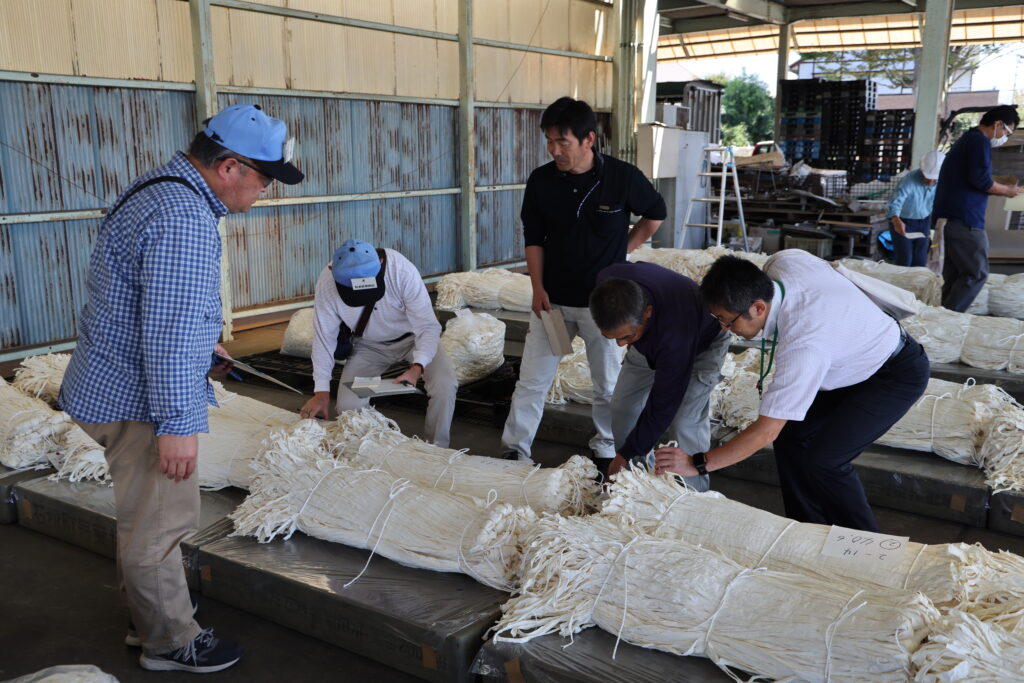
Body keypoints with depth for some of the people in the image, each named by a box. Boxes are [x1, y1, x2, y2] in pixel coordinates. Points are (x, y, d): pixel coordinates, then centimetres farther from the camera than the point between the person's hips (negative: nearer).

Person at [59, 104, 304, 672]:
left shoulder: (159, 190, 11)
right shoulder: (184, 216, -24)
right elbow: (170, 333, -27)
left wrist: (200, 342, 33)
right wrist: (177, 424, -24)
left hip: (113, 386, 11)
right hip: (137, 400, -11)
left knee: (145, 516, 22)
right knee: (160, 524, 4)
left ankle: (148, 620, 38)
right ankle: (171, 643, 21)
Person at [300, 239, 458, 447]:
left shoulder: (403, 270, -34)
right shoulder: (327, 281, -27)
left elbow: (428, 327, -30)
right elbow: (324, 337, -15)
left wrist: (417, 367, -46)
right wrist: (321, 391, -18)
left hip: (412, 337, -2)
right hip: (368, 345, 2)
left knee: (444, 386, -24)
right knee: (348, 405, -16)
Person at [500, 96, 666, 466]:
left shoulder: (623, 177, -13)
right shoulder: (541, 180, -7)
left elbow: (655, 214, 7)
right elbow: (534, 238, 3)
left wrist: (622, 250, 3)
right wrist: (538, 288, -6)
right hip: (553, 298, 2)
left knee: (608, 386, 11)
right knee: (531, 382, 4)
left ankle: (606, 450, 31)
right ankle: (514, 451, 16)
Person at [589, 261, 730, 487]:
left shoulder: (674, 335, -48)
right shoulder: (608, 281, -33)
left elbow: (662, 406, -36)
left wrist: (626, 455, -29)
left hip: (701, 343, -6)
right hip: (650, 341, 6)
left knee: (683, 424, -18)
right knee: (622, 408, 2)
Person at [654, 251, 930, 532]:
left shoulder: (804, 345, -39)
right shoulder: (782, 261, -19)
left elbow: (766, 431, -35)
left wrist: (697, 463, -29)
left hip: (898, 374, -9)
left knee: (823, 461, -19)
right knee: (790, 435, 2)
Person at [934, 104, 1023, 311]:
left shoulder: (966, 140, 23)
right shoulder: (980, 141, -8)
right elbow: (980, 179, -18)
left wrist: (1001, 187, 20)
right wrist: (1007, 190, -3)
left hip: (953, 219, 10)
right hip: (967, 219, -10)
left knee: (954, 274, 10)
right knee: (977, 273, -9)